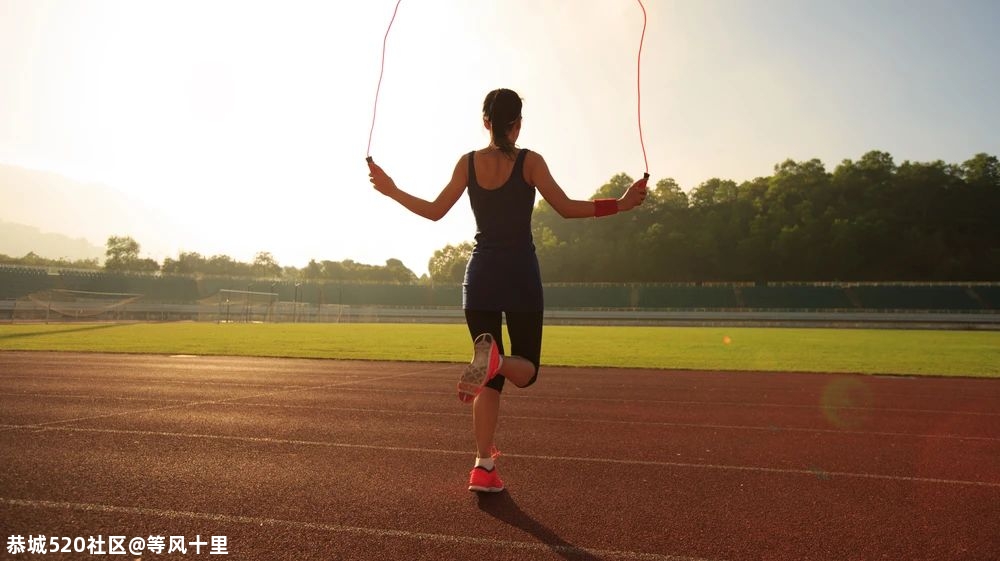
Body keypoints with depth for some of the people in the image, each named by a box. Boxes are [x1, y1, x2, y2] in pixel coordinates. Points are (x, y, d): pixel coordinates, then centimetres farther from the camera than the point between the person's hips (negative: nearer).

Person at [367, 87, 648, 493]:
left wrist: (391, 190, 21)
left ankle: (484, 466, 4)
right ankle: (496, 360, -29)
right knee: (525, 370, 9)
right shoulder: (529, 161, -3)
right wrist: (621, 204, -3)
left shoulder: (468, 162, 4)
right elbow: (566, 208, -9)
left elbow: (435, 211, 7)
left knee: (492, 380, 10)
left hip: (480, 276, 3)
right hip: (521, 276, -3)